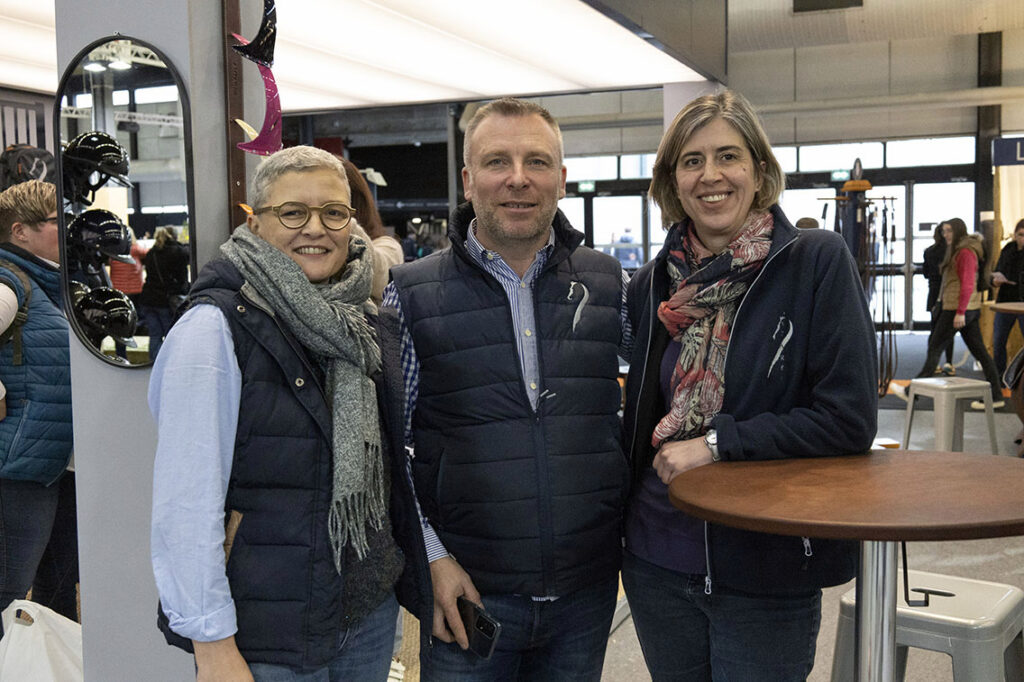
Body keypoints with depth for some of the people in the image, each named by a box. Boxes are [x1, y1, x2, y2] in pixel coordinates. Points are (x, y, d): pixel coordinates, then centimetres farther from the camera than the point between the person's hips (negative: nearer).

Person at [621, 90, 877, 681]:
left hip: (769, 572, -4)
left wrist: (716, 444, -18)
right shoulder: (654, 284, 3)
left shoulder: (818, 262, -10)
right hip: (659, 564, 4)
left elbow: (850, 419, -15)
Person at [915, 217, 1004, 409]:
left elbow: (967, 284, -20)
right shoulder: (956, 251, 18)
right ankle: (996, 396, 9)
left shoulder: (966, 252, -13)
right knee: (979, 350, 8)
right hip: (969, 309, 10)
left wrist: (960, 312, -23)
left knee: (935, 347, -3)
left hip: (958, 308, -10)